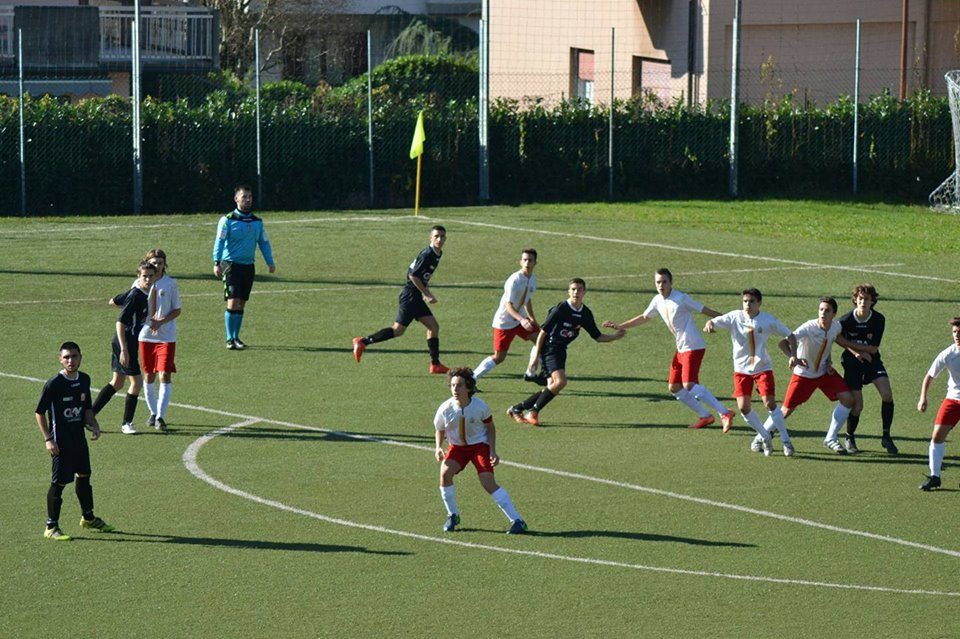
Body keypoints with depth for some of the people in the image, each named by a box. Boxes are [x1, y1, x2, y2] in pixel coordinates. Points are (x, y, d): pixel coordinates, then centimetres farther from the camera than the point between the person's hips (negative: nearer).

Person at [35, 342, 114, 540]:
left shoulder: (84, 380, 3)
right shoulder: (54, 384, -16)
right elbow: (40, 413, -10)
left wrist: (94, 425, 0)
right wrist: (48, 439, -15)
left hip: (79, 438, 7)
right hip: (60, 442, -7)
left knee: (84, 477, 19)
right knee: (59, 483, -4)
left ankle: (88, 518, 37)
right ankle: (51, 527, 5)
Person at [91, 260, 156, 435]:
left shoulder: (137, 293, 7)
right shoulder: (135, 296, -20)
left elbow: (112, 301, 23)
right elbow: (120, 323, -23)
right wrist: (124, 350, -26)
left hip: (121, 343, 10)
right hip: (126, 343, -10)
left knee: (117, 382, 14)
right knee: (137, 381, -5)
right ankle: (126, 423, 4)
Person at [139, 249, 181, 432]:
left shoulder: (171, 284, -1)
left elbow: (177, 310, 1)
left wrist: (161, 322, -14)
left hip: (166, 336, -2)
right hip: (146, 335, 2)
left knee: (165, 375, -11)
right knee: (149, 376, 9)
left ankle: (160, 417, -11)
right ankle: (153, 413, 24)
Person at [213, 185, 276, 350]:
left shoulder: (257, 222, 11)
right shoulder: (227, 220, -5)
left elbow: (264, 242, 16)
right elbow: (219, 242, -10)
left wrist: (270, 262, 5)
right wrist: (217, 263, -21)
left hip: (248, 266, 5)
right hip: (231, 264, -5)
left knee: (241, 304, 8)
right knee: (233, 303, -11)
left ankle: (236, 338, 17)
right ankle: (230, 340, -8)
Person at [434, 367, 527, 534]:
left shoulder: (480, 407, -20)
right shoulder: (445, 409, -17)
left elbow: (490, 427, -1)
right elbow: (439, 430, 3)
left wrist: (493, 451, -10)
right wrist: (438, 448, -16)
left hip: (479, 444, -2)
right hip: (457, 446, 2)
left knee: (488, 483, -18)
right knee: (445, 472, -23)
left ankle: (516, 520, -12)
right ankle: (453, 516, -2)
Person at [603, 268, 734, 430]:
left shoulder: (681, 299, -15)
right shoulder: (657, 301, 9)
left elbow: (705, 311, -11)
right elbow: (644, 317, 26)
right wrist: (620, 326, 26)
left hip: (693, 347, -9)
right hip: (681, 349, 9)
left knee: (689, 385, -22)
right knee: (674, 388, 7)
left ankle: (724, 413, -20)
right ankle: (704, 416, 18)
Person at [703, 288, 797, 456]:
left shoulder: (768, 320, -6)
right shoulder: (735, 317, -5)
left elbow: (790, 335, 2)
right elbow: (715, 322, -12)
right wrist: (709, 324, -37)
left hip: (763, 367, -2)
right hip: (741, 368, 2)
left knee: (770, 403, -14)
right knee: (743, 407, -8)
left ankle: (785, 441, 0)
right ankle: (765, 437, 14)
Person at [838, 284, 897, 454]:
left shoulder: (878, 320, -11)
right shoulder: (846, 320, -16)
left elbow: (874, 349, -11)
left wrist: (851, 344, -18)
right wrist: (856, 352, -17)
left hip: (872, 362, 2)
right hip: (852, 363, -2)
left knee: (887, 394, -18)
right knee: (857, 406, -9)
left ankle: (886, 437, -3)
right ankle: (849, 439, 18)